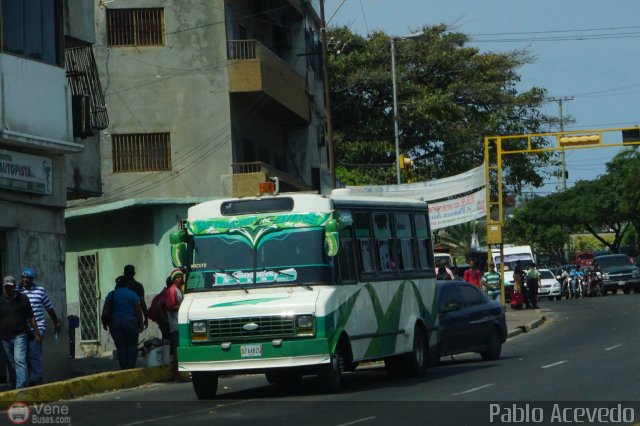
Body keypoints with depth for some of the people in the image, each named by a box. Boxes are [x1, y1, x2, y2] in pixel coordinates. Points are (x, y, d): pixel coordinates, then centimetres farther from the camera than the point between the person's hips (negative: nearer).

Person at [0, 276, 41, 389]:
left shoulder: (23, 298, 4)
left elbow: (31, 317, 5)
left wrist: (36, 333, 1)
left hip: (20, 335, -3)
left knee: (19, 360, -16)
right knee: (11, 364, 9)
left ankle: (21, 387, -23)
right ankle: (14, 386, 17)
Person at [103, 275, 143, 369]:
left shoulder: (111, 295, 5)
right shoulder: (132, 295, 0)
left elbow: (105, 311, 2)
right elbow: (138, 311, -3)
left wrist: (105, 323, 8)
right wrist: (141, 323, 4)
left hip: (115, 322, 2)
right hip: (130, 321, -2)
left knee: (120, 346, 6)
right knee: (132, 345, 6)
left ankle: (124, 368, 3)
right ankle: (131, 366, -4)